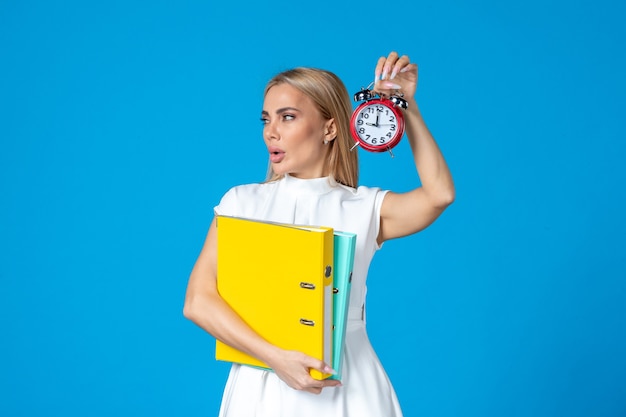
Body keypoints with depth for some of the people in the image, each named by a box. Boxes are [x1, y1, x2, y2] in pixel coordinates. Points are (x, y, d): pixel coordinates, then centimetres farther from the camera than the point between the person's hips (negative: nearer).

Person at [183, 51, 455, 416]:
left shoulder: (366, 208, 1)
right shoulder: (242, 202, 1)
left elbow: (440, 193, -17)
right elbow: (198, 302, -7)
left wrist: (407, 105, -12)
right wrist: (276, 357, -19)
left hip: (346, 386, 0)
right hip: (263, 382, 1)